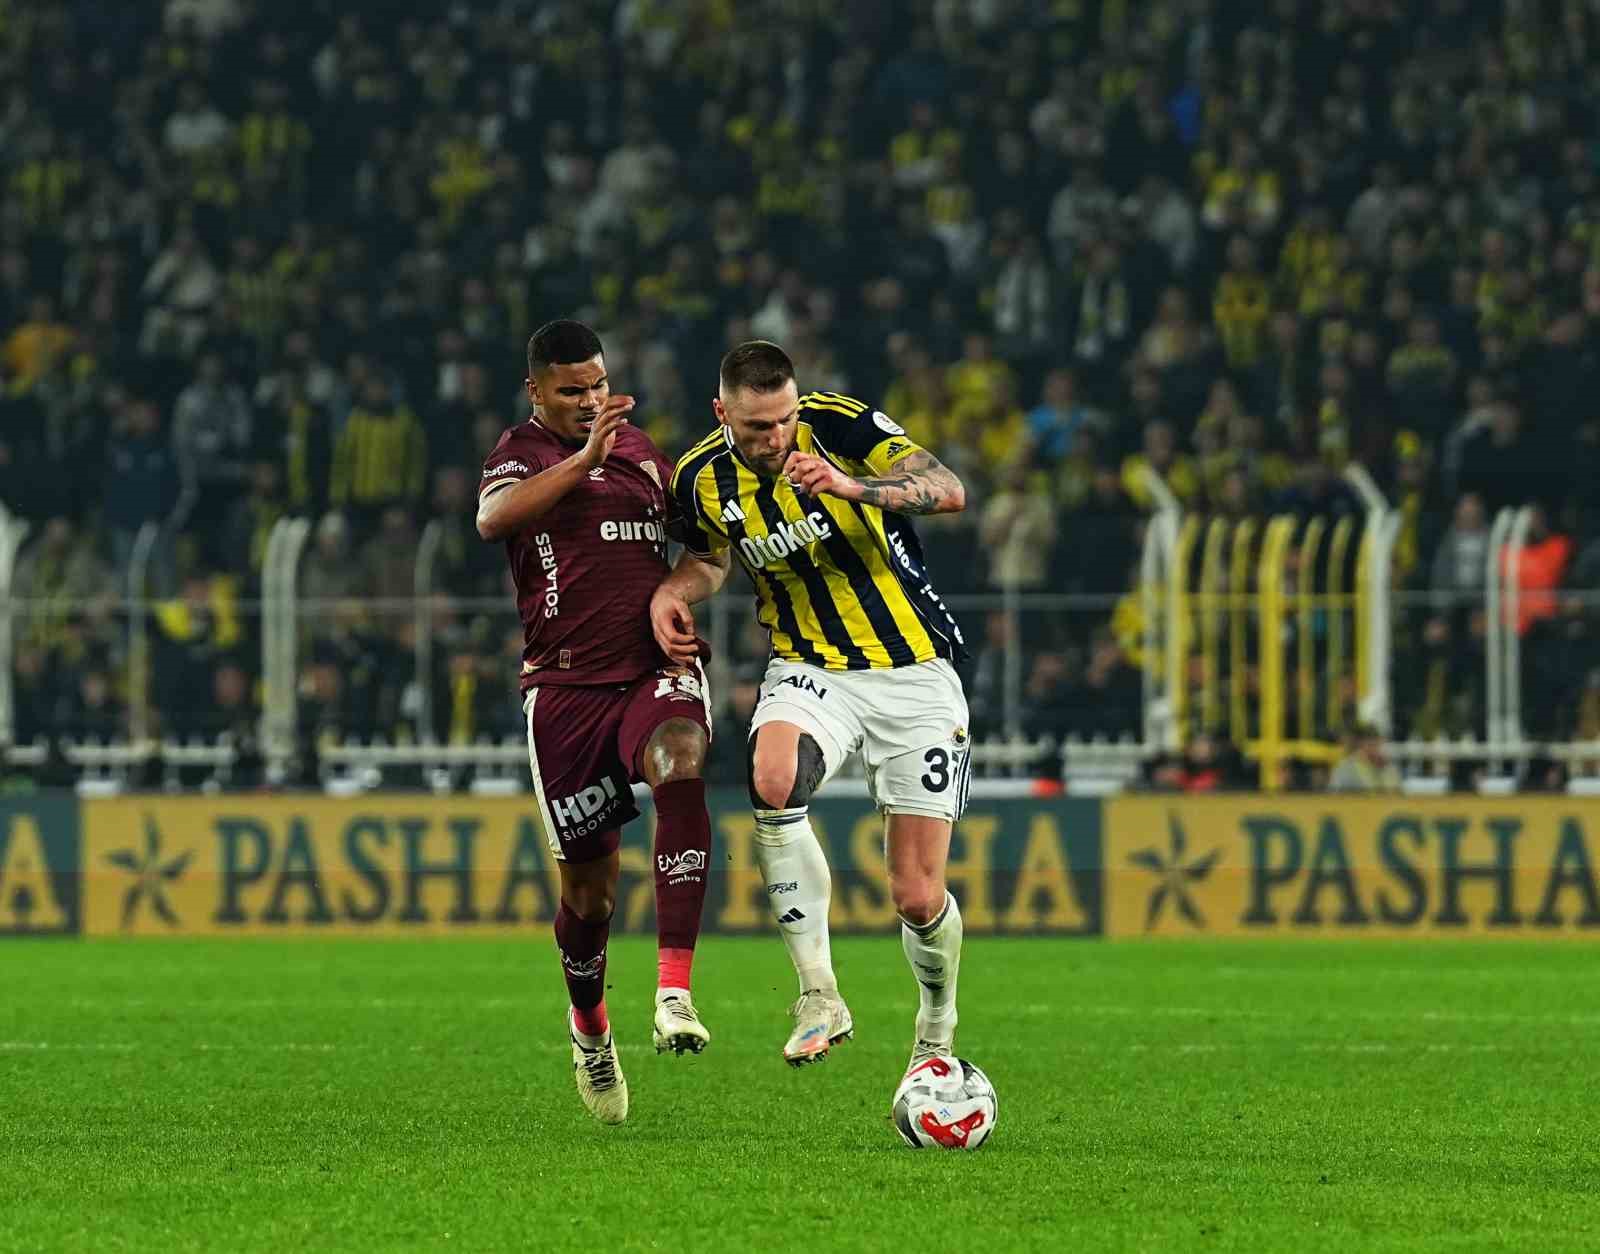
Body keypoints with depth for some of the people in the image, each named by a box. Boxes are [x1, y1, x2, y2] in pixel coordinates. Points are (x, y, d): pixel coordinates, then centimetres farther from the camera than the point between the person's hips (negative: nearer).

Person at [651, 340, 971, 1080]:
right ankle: (819, 995, -26)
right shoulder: (702, 479, -3)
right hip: (810, 670, 2)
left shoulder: (840, 426, -14)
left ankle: (937, 1029, 28)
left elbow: (949, 492, -24)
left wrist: (851, 486, -38)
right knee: (774, 780, -34)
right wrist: (673, 592, -3)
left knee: (919, 898, -4)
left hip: (913, 672, -2)